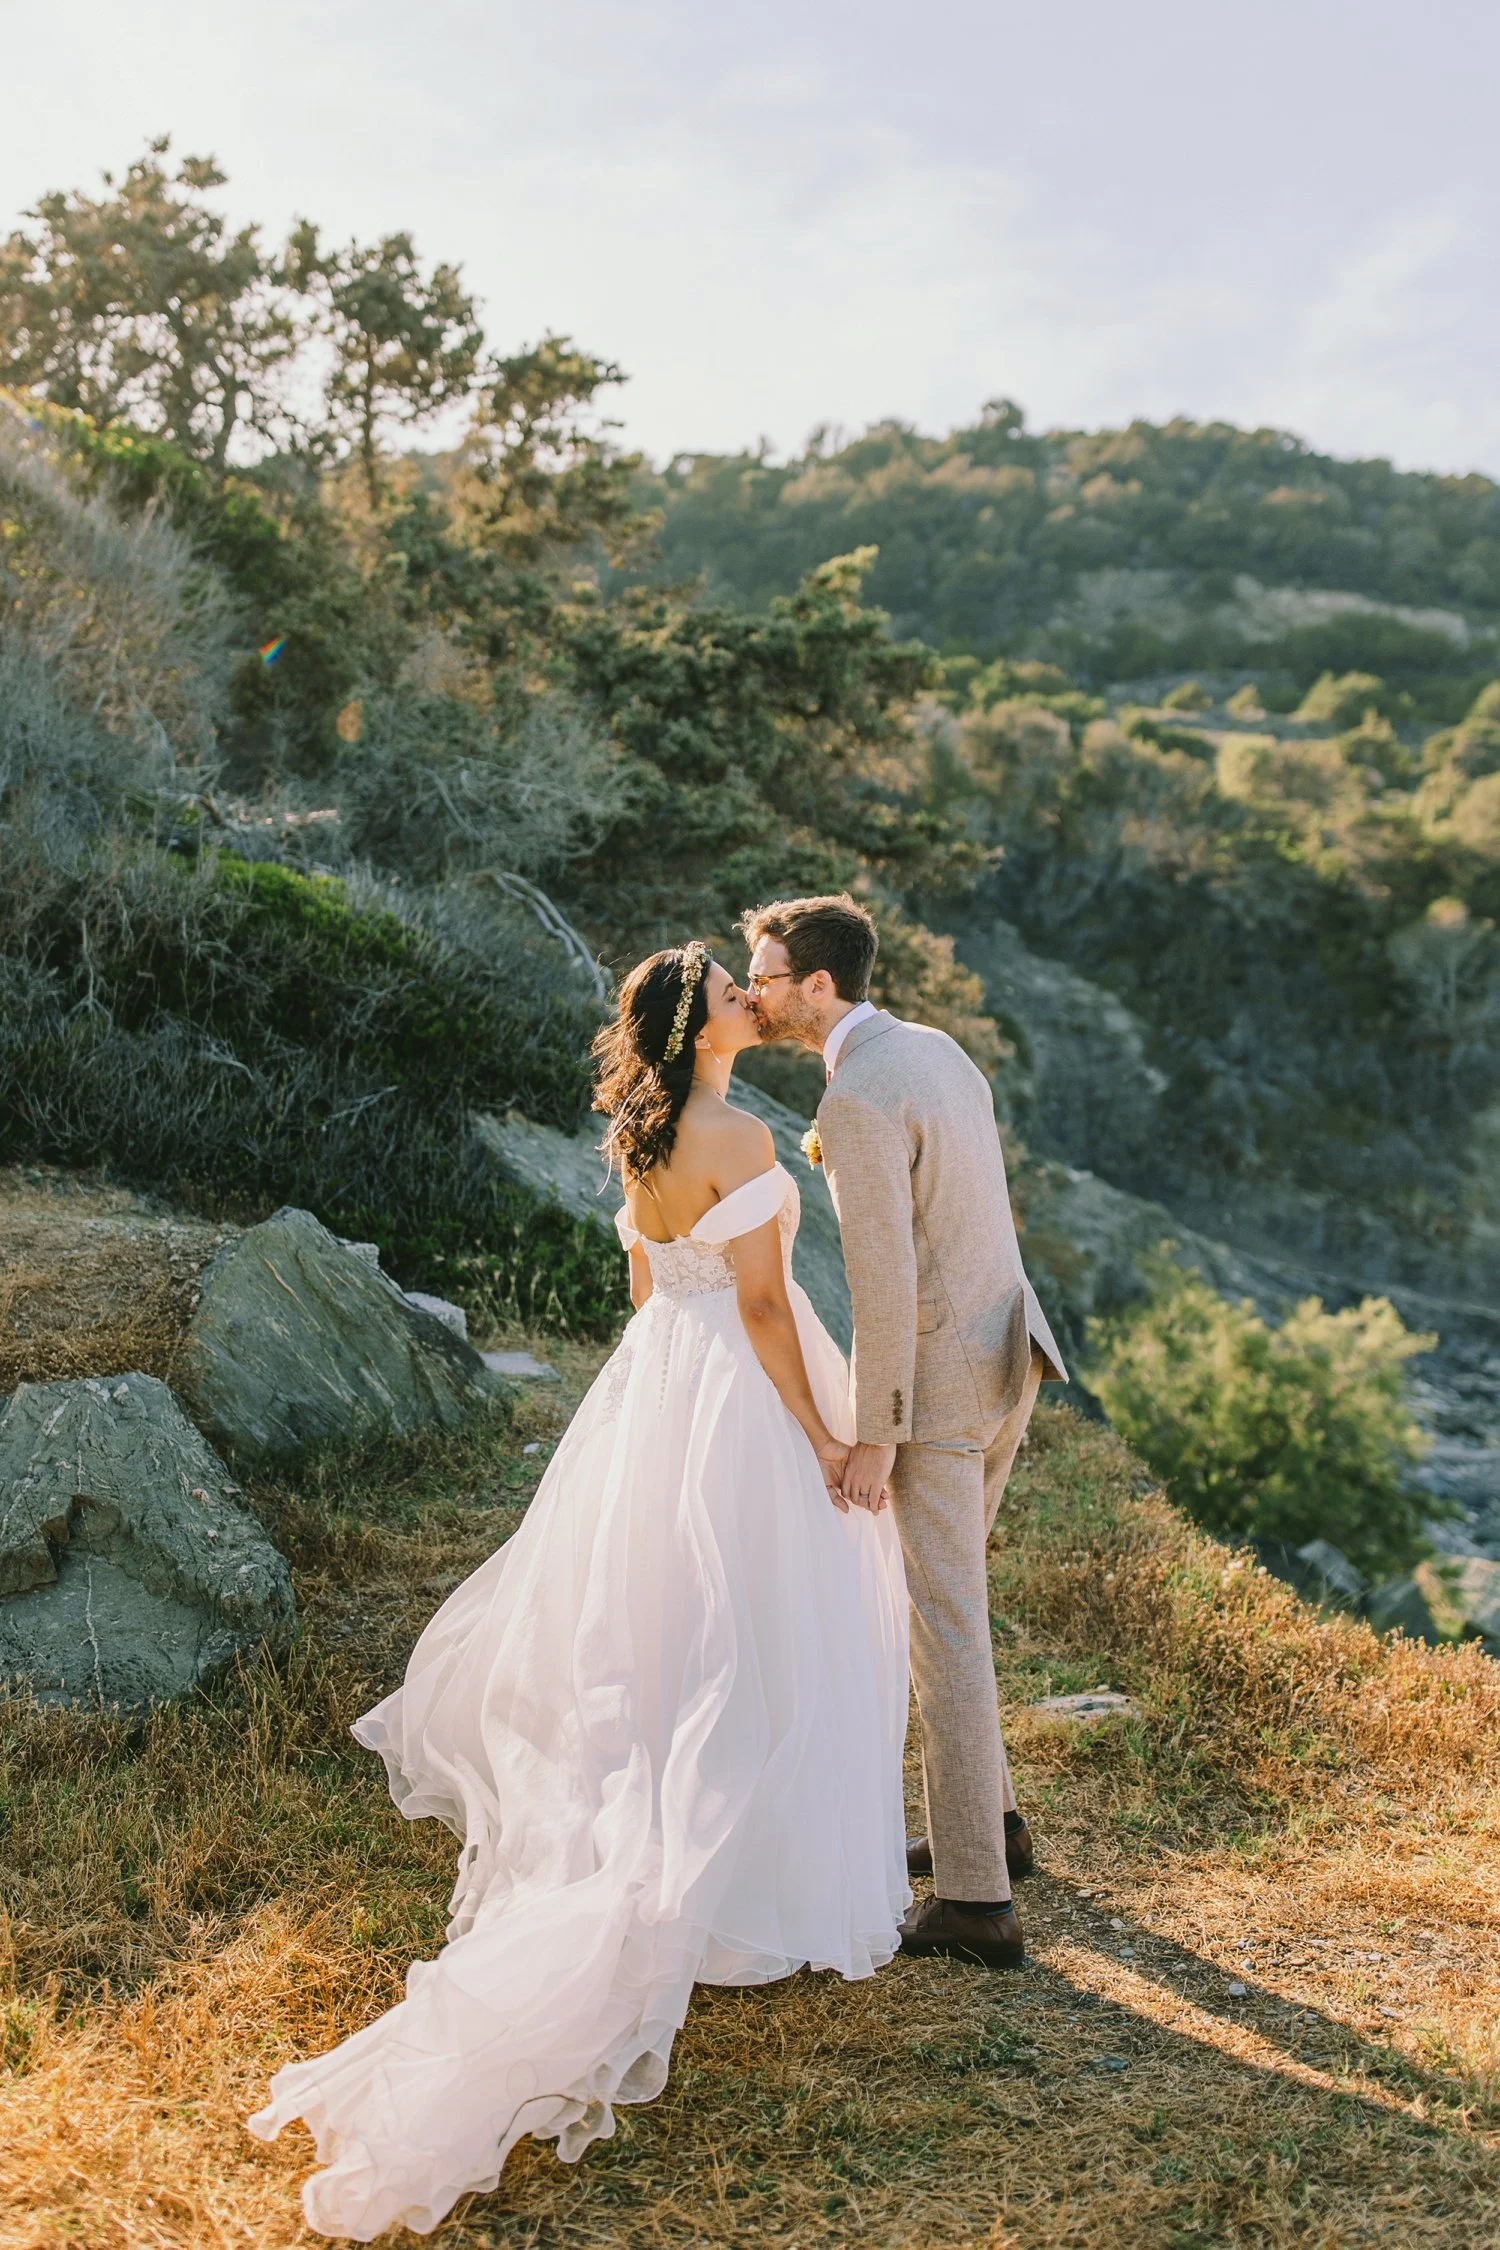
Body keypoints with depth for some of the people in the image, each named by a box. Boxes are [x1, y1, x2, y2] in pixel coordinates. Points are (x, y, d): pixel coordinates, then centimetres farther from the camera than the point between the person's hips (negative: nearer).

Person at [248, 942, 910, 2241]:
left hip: (655, 1379, 9)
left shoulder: (641, 1136, 7)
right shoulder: (738, 1138, -19)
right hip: (735, 1398, -9)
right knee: (747, 1643, 0)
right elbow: (762, 1306, -19)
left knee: (641, 1619, 21)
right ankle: (757, 1889, 10)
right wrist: (822, 1437, -13)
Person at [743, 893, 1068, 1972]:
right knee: (939, 1593, 23)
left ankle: (978, 1899, 6)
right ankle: (988, 1815, 35)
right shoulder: (936, 1047, 8)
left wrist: (877, 1433, -17)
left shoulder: (855, 1104, -22)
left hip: (938, 1374, -10)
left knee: (944, 1627, -2)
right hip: (1007, 1347, 10)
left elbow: (884, 1278, -23)